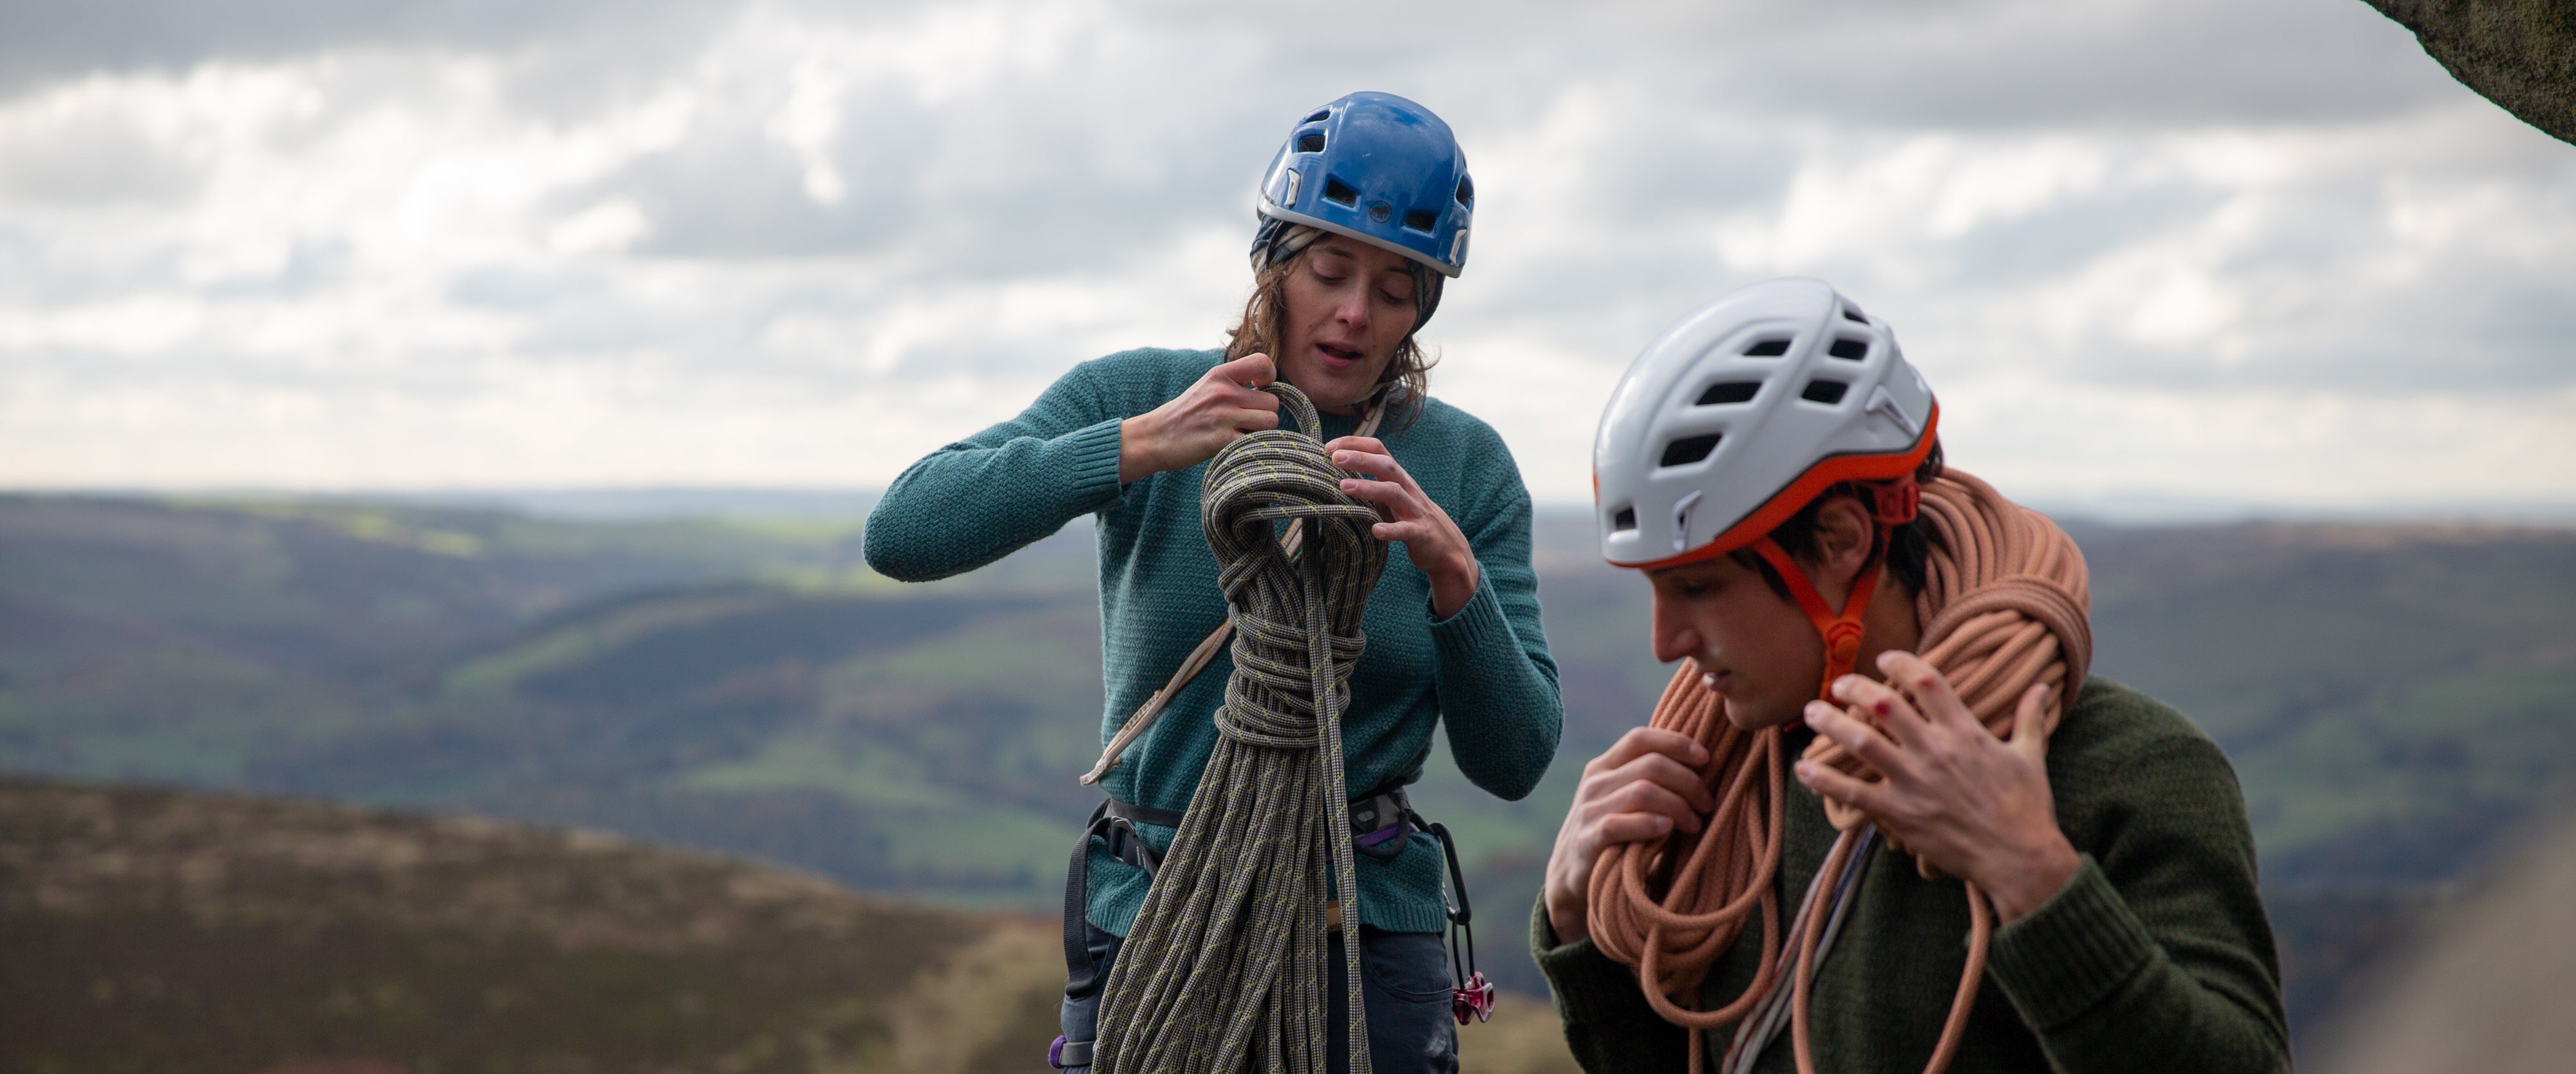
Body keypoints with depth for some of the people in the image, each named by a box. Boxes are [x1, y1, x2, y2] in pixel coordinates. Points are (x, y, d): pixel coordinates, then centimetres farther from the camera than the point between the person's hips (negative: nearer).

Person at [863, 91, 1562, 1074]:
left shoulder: (1466, 467, -2)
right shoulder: (1136, 396, -3)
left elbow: (1513, 762, -6)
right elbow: (902, 534, -16)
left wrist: (1453, 575, -23)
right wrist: (1139, 446, -24)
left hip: (1366, 938, 1)